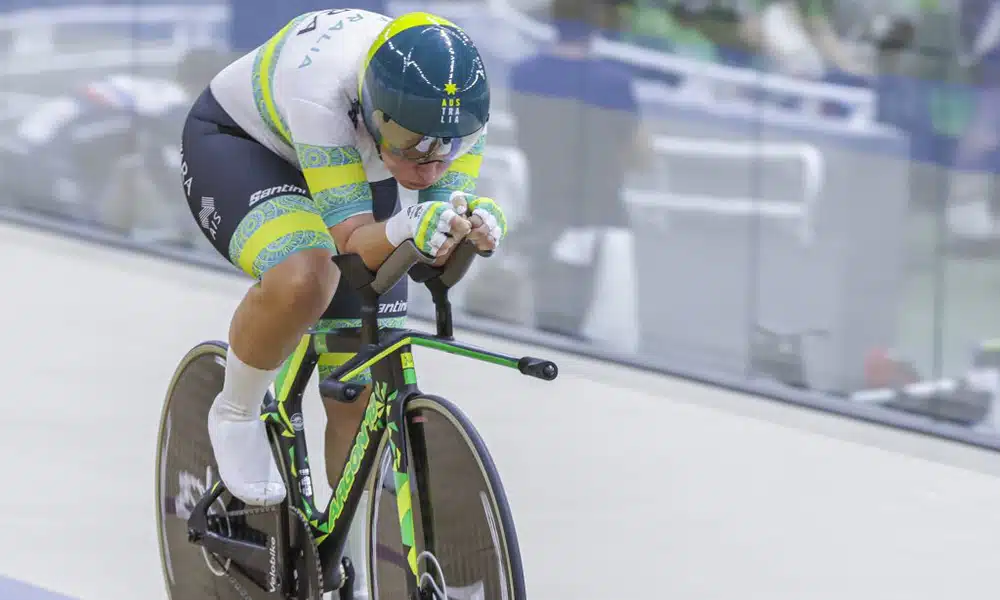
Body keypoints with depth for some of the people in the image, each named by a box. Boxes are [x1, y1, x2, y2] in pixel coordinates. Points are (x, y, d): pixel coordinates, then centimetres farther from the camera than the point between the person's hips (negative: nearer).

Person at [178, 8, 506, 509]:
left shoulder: (459, 107, -28)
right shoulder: (323, 90, -41)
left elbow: (437, 259, -25)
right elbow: (351, 242, -38)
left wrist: (475, 226, -48)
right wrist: (407, 229, -59)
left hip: (355, 172, 5)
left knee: (362, 398, -5)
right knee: (302, 280, -38)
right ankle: (236, 415, -10)